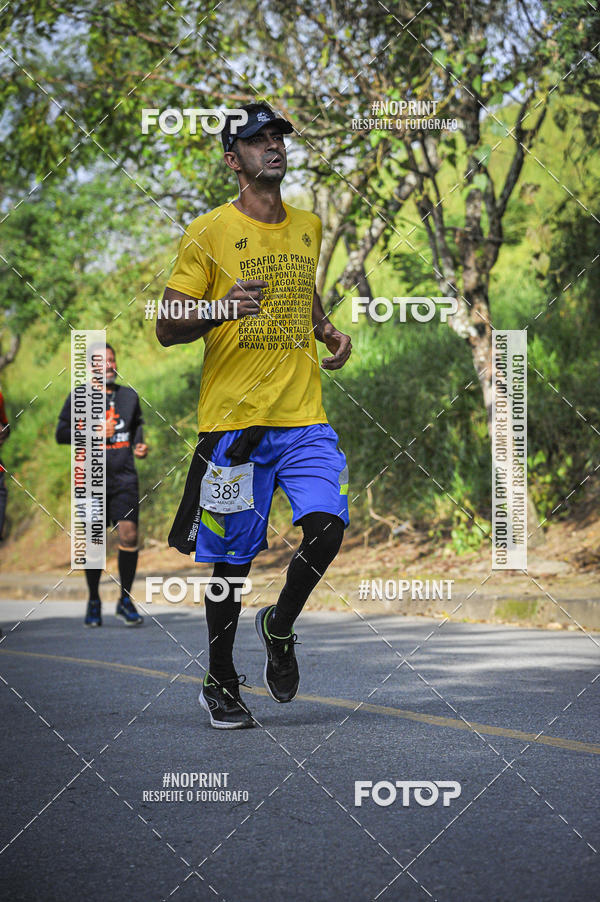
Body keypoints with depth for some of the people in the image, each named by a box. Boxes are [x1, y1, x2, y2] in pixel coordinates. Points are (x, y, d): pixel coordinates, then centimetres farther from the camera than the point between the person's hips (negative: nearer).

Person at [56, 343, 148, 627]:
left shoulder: (129, 396, 13)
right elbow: (61, 433, -2)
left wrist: (140, 445, 9)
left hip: (124, 478, 2)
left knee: (129, 534, -10)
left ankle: (125, 601, 3)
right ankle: (93, 602, 17)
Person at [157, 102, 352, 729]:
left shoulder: (308, 227, 14)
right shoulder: (209, 232, -2)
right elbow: (167, 328, -3)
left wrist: (328, 332, 12)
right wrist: (223, 309, -22)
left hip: (304, 416, 4)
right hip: (233, 418, -4)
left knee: (327, 523, -15)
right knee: (232, 557, 2)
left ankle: (280, 625, 13)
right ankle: (219, 682, 20)